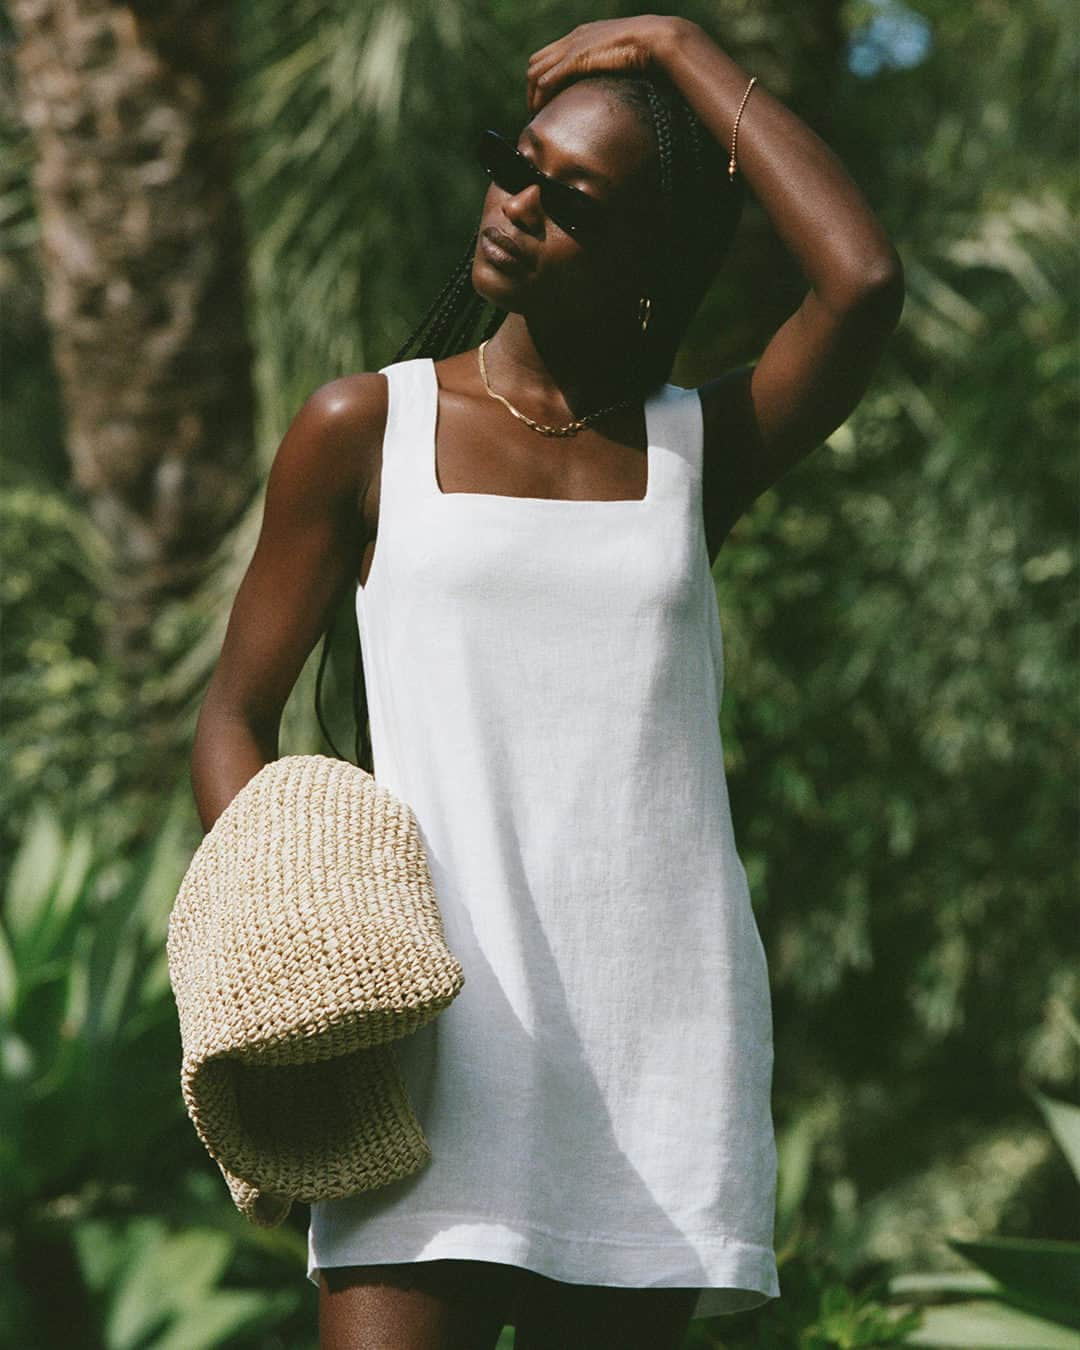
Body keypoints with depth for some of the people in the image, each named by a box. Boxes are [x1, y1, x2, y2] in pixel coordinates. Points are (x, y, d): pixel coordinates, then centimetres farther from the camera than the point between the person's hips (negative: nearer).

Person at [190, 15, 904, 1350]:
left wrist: (684, 49, -1)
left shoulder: (701, 450, 10)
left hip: (660, 1034, 2)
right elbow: (236, 717, 9)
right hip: (439, 1017, -2)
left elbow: (863, 282, -9)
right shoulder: (366, 430, 9)